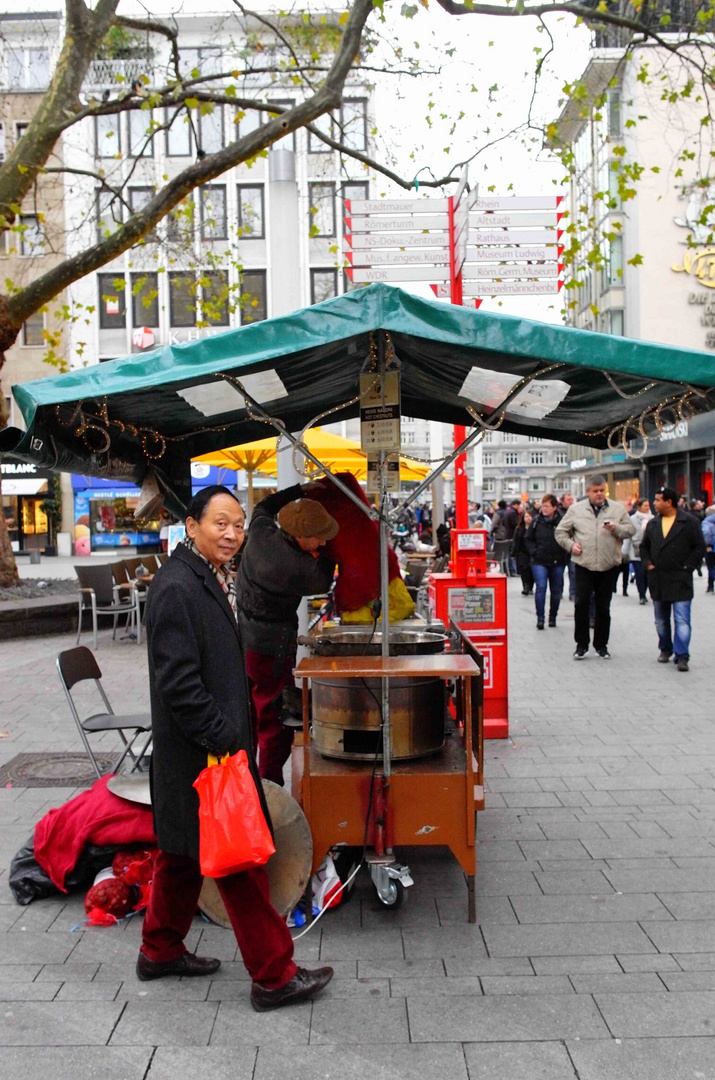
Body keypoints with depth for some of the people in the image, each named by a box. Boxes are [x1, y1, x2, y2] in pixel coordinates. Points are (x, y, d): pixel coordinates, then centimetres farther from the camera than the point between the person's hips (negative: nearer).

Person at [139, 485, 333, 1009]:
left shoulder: (217, 578, 11)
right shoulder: (176, 587, -20)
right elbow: (178, 680, -24)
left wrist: (237, 728, 17)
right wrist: (222, 738, -21)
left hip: (216, 745, 10)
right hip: (204, 753, -10)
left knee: (185, 852, 21)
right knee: (240, 862, -1)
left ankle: (161, 951, 37)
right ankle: (273, 975, 11)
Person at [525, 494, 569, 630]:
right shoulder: (536, 521, 0)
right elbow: (529, 539, 9)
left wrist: (564, 555, -5)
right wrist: (534, 552, -4)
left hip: (557, 562, 0)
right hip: (539, 562, 0)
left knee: (556, 590, 10)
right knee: (541, 588, -11)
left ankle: (553, 617, 25)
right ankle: (540, 618, -7)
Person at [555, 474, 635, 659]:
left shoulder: (618, 508, 7)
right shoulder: (576, 509, 6)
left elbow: (631, 529, 4)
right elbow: (561, 531, 12)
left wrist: (616, 528, -15)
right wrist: (570, 545, -4)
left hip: (608, 566, 1)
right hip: (584, 564, -1)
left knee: (603, 607, 8)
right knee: (581, 604, -7)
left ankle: (601, 645, 20)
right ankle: (581, 644, 6)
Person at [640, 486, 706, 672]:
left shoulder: (689, 522, -5)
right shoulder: (653, 524, 11)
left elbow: (699, 548, -5)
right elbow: (644, 546, 19)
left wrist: (687, 567, -10)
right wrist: (648, 563, 4)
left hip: (680, 580, -5)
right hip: (658, 580, 5)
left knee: (682, 620, -9)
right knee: (661, 620, 14)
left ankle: (682, 656, -7)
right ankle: (665, 649, 29)